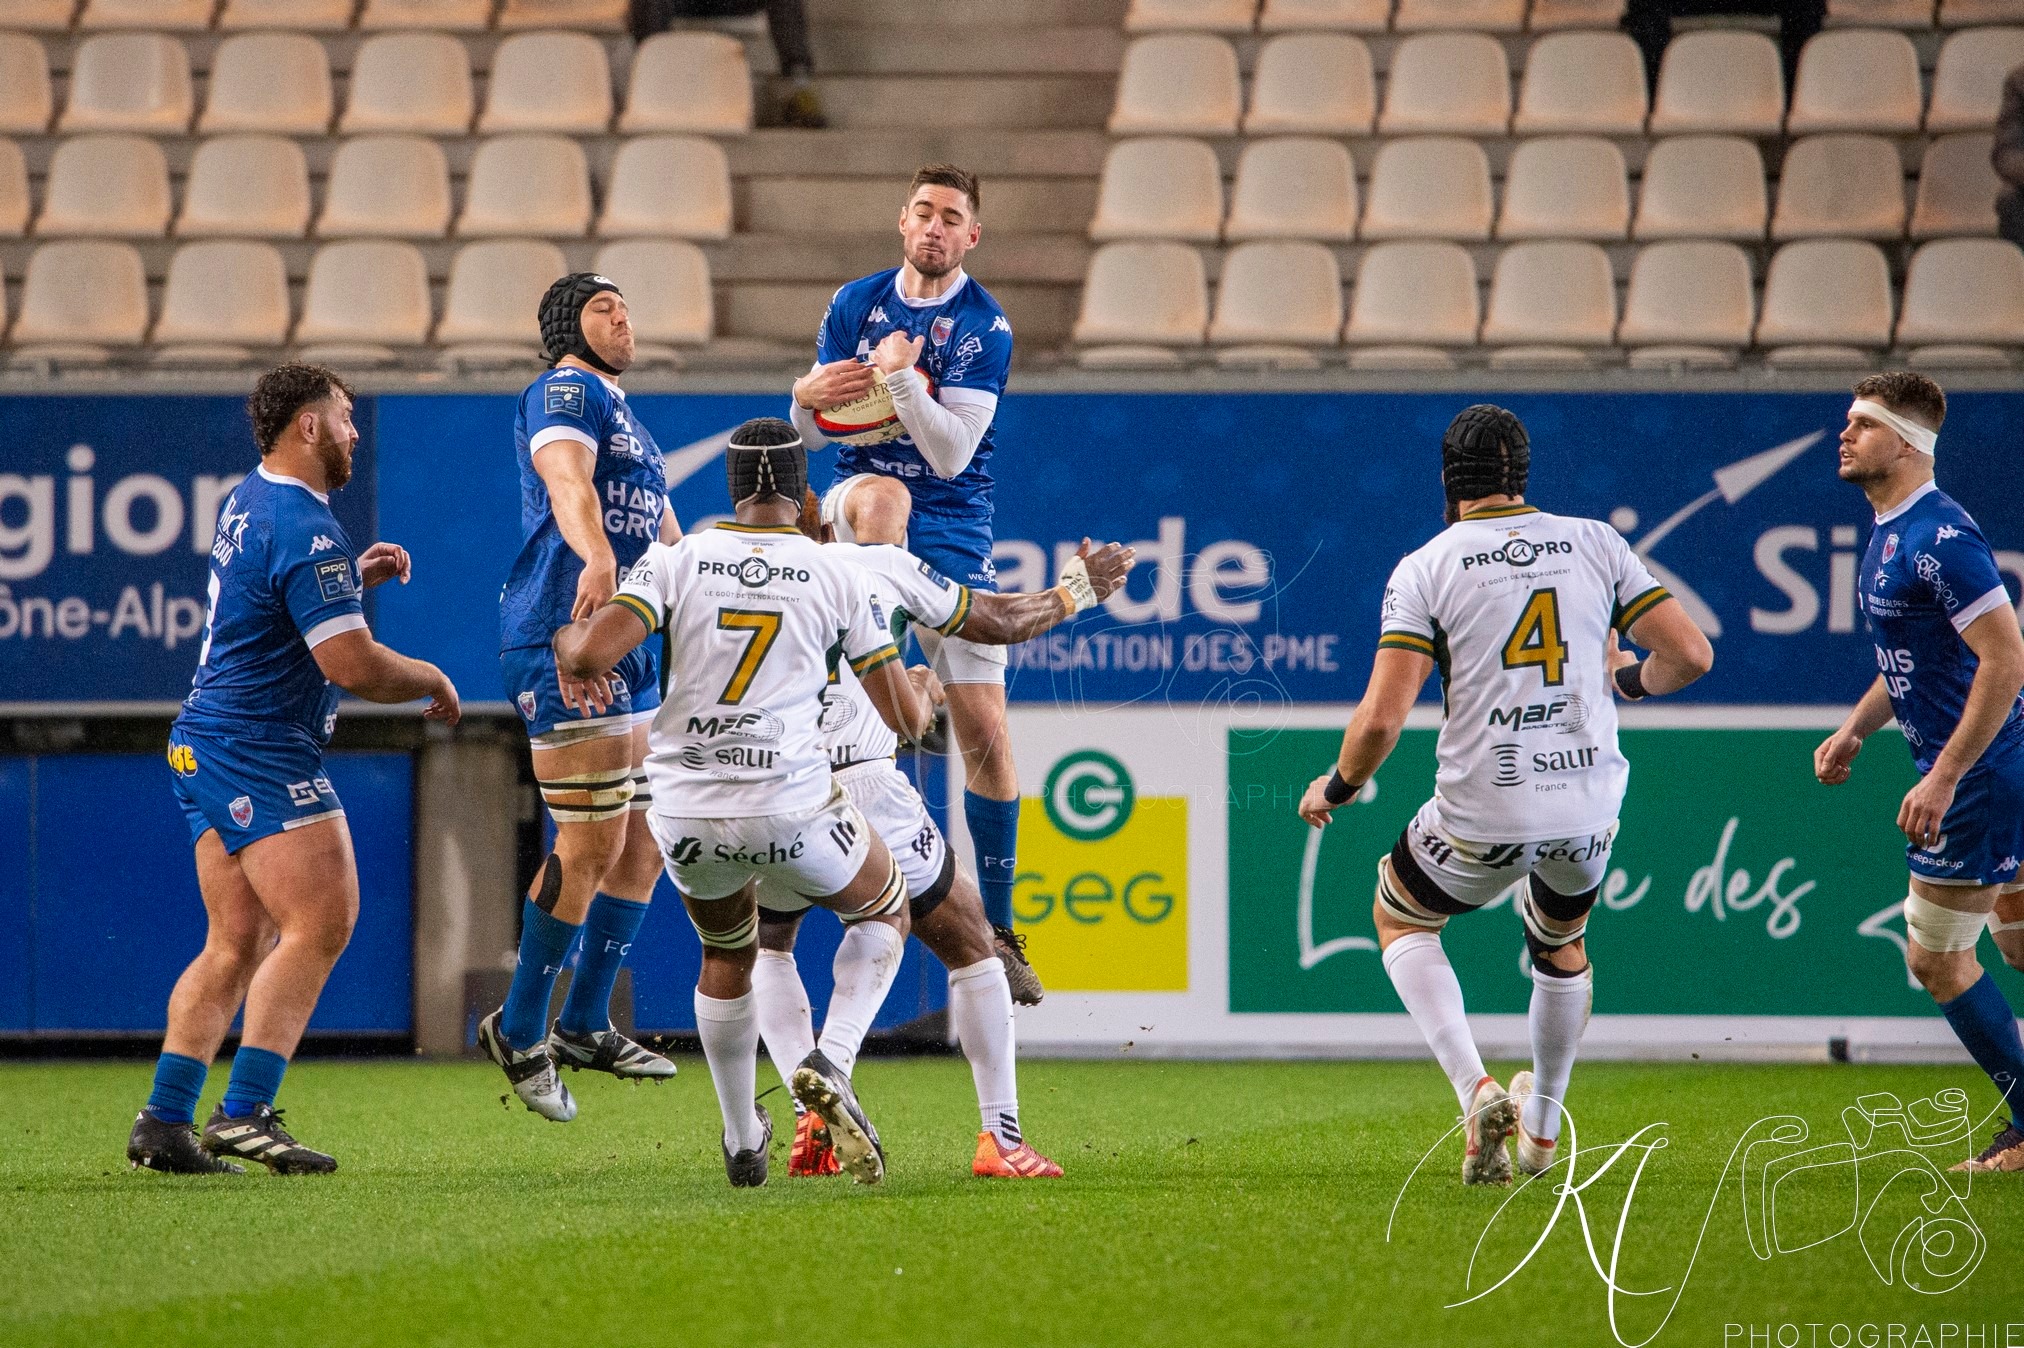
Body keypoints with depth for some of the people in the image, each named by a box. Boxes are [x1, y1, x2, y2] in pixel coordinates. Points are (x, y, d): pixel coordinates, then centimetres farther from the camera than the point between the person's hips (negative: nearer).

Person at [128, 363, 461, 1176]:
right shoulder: (305, 528, -18)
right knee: (320, 924, -11)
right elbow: (354, 665, -21)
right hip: (262, 754, -10)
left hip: (204, 745, 10)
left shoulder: (246, 503, 13)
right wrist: (430, 680, -3)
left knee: (238, 942, 10)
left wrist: (352, 577, 19)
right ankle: (244, 1113, -17)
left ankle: (165, 1121, 6)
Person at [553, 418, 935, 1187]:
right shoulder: (836, 577, 1)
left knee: (727, 955, 30)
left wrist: (567, 641, 11)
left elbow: (594, 651, -13)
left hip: (685, 812, 2)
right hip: (791, 807, -2)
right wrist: (920, 693, 32)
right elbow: (906, 716, 7)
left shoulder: (678, 561, 0)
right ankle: (831, 1063, 0)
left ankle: (741, 1141, 35)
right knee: (884, 914, 25)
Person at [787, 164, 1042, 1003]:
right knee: (877, 492, -38)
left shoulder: (985, 328, -5)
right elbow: (812, 432, 8)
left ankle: (996, 929, 4)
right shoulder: (857, 303, 4)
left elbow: (951, 454, -14)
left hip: (952, 525, -1)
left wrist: (900, 375, -27)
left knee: (985, 731, -4)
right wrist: (809, 397, -14)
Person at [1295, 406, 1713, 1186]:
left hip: (1485, 812, -3)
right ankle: (1542, 1127, 45)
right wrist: (1628, 680, 23)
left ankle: (1474, 1088, 4)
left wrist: (1336, 789, 6)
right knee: (1560, 942, 34)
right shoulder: (1596, 543, 3)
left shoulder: (1425, 570, -5)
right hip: (1590, 802, 3)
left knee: (1399, 916, 25)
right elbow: (1690, 655, 1)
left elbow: (1382, 718, -12)